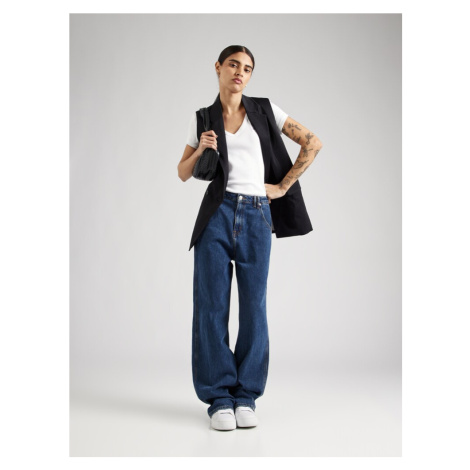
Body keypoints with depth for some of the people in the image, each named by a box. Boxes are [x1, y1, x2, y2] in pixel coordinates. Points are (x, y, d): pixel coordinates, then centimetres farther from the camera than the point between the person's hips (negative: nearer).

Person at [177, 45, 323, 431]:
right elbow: (183, 174, 13)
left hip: (257, 215, 0)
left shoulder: (265, 110, 8)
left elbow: (313, 143, 8)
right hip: (217, 214, 0)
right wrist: (201, 150, -7)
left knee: (254, 306, 2)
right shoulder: (202, 118, 11)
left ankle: (246, 396, 14)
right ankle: (218, 397, 9)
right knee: (212, 306, -1)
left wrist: (284, 186, 4)